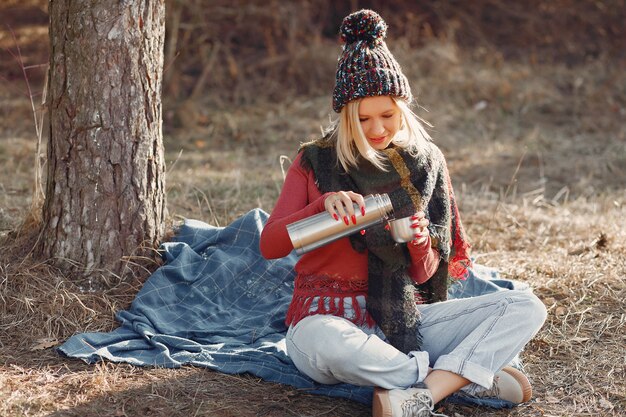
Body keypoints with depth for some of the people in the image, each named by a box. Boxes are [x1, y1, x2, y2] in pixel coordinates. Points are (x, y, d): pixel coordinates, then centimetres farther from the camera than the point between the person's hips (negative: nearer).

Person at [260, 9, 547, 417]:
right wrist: (324, 203, -23)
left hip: (402, 322, 3)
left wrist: (421, 246, -17)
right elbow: (269, 245, -7)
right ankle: (477, 377, -25)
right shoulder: (315, 161, 1)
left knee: (526, 307, -14)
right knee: (323, 341, -42)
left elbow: (424, 275, 7)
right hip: (330, 316, -3)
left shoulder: (425, 162, 7)